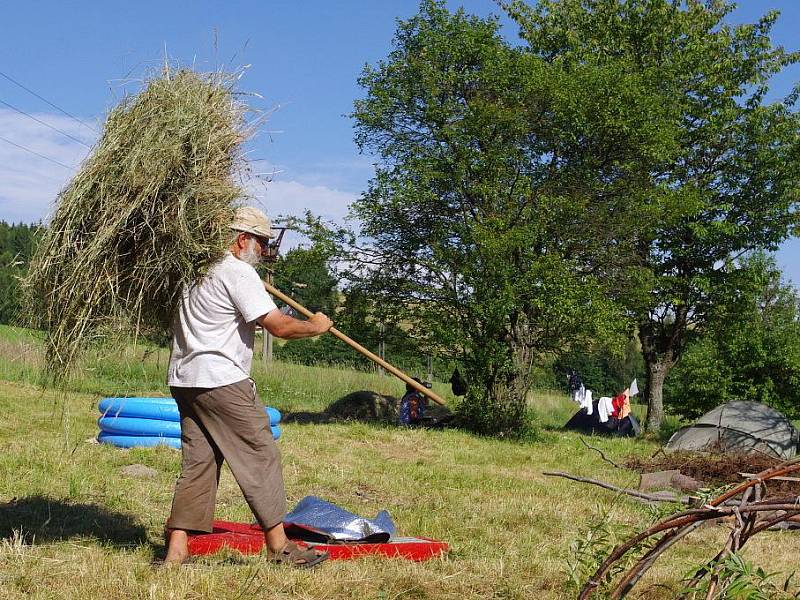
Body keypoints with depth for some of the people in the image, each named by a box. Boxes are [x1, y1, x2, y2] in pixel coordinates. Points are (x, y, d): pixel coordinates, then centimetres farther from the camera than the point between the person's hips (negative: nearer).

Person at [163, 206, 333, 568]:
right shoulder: (238, 272, -10)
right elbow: (279, 327, -15)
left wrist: (260, 319, 22)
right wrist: (315, 326, 1)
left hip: (185, 379, 9)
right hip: (221, 380, -9)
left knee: (197, 462, 9)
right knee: (260, 456, -1)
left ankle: (176, 552, 6)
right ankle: (279, 546, 4)